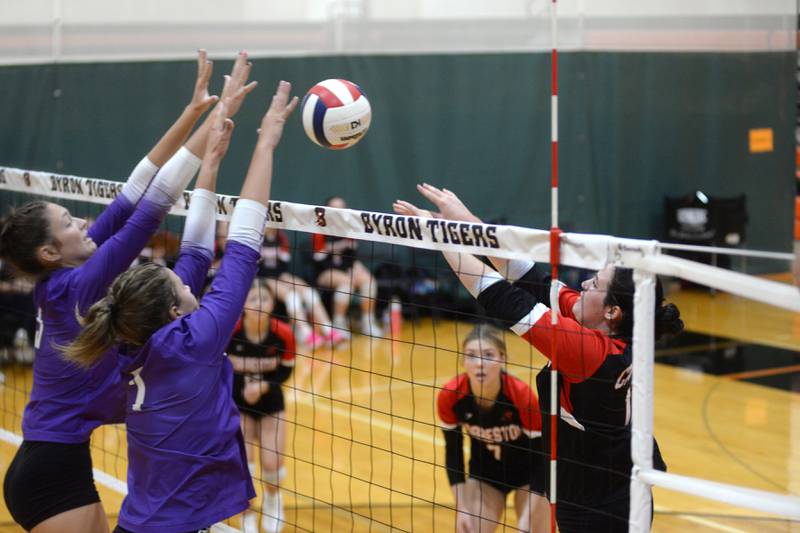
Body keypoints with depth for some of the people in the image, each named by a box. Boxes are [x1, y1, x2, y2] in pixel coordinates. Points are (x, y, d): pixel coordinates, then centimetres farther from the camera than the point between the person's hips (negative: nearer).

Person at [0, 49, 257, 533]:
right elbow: (148, 211, -23)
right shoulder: (72, 288, -18)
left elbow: (131, 198, 3)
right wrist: (215, 123, -23)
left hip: (54, 465, 9)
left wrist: (193, 112, 1)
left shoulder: (57, 283, 4)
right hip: (54, 475, -9)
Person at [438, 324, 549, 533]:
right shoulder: (450, 396, -25)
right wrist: (461, 508, -14)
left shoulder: (522, 396, -33)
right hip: (484, 472, 2)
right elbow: (453, 452, -10)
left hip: (527, 471, -2)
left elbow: (540, 458, -24)